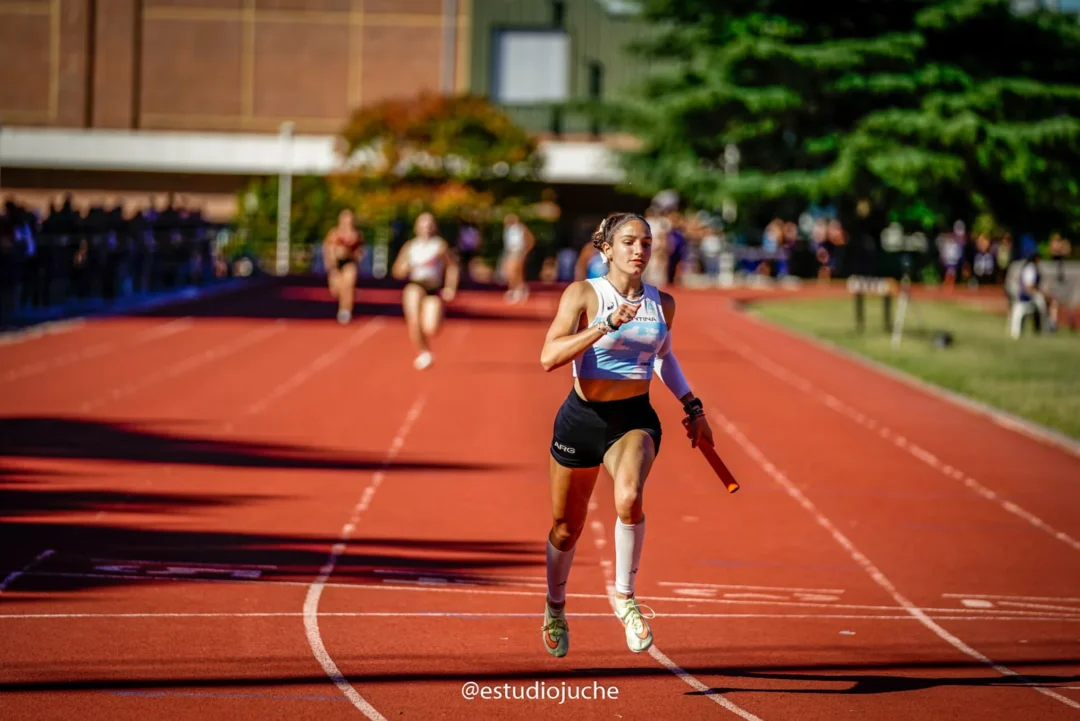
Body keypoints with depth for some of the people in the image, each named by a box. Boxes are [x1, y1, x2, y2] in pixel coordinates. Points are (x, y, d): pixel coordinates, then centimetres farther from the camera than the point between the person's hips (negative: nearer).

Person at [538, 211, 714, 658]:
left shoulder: (662, 304, 4)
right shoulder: (583, 294, -10)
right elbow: (549, 357, -23)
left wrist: (692, 408, 25)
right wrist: (607, 325, -31)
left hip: (635, 419, 2)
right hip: (582, 418, -1)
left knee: (629, 499, -30)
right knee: (566, 528, 12)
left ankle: (624, 595, -9)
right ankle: (555, 610, 41)